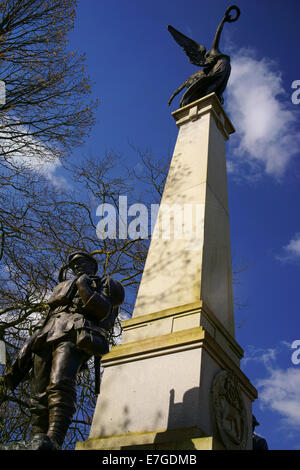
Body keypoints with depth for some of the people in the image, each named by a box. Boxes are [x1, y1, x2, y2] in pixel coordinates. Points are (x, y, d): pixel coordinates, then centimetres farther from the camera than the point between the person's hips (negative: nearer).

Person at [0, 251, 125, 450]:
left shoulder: (105, 283, 23)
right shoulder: (64, 287, 38)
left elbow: (103, 310, 4)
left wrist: (84, 287, 3)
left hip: (74, 336, -6)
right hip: (45, 337, 6)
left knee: (60, 384, -29)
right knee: (40, 395, -10)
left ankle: (53, 441, -41)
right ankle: (38, 442, -15)